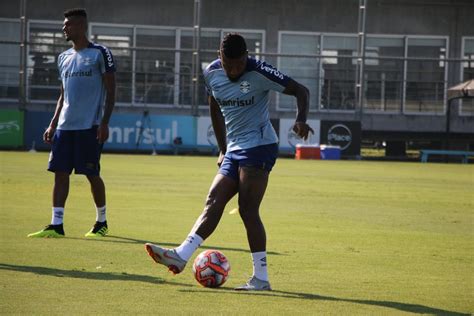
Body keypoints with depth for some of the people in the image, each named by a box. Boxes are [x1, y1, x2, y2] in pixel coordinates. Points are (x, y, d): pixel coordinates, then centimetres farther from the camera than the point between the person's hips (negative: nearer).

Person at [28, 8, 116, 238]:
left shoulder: (100, 54, -4)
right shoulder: (64, 58, 16)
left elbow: (111, 92, -6)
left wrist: (105, 122, -14)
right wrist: (53, 124, 15)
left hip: (90, 126, -6)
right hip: (65, 125, 6)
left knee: (92, 174, -1)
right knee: (60, 172, -1)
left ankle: (101, 222, 15)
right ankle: (56, 226, -1)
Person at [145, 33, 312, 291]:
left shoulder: (259, 73, -14)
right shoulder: (211, 73, 4)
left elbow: (300, 90, -10)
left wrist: (301, 120, -28)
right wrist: (223, 149, 20)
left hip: (258, 146, -7)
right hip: (234, 151, 7)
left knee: (248, 211, -11)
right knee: (213, 201, -3)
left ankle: (261, 278, -7)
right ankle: (181, 256, -10)